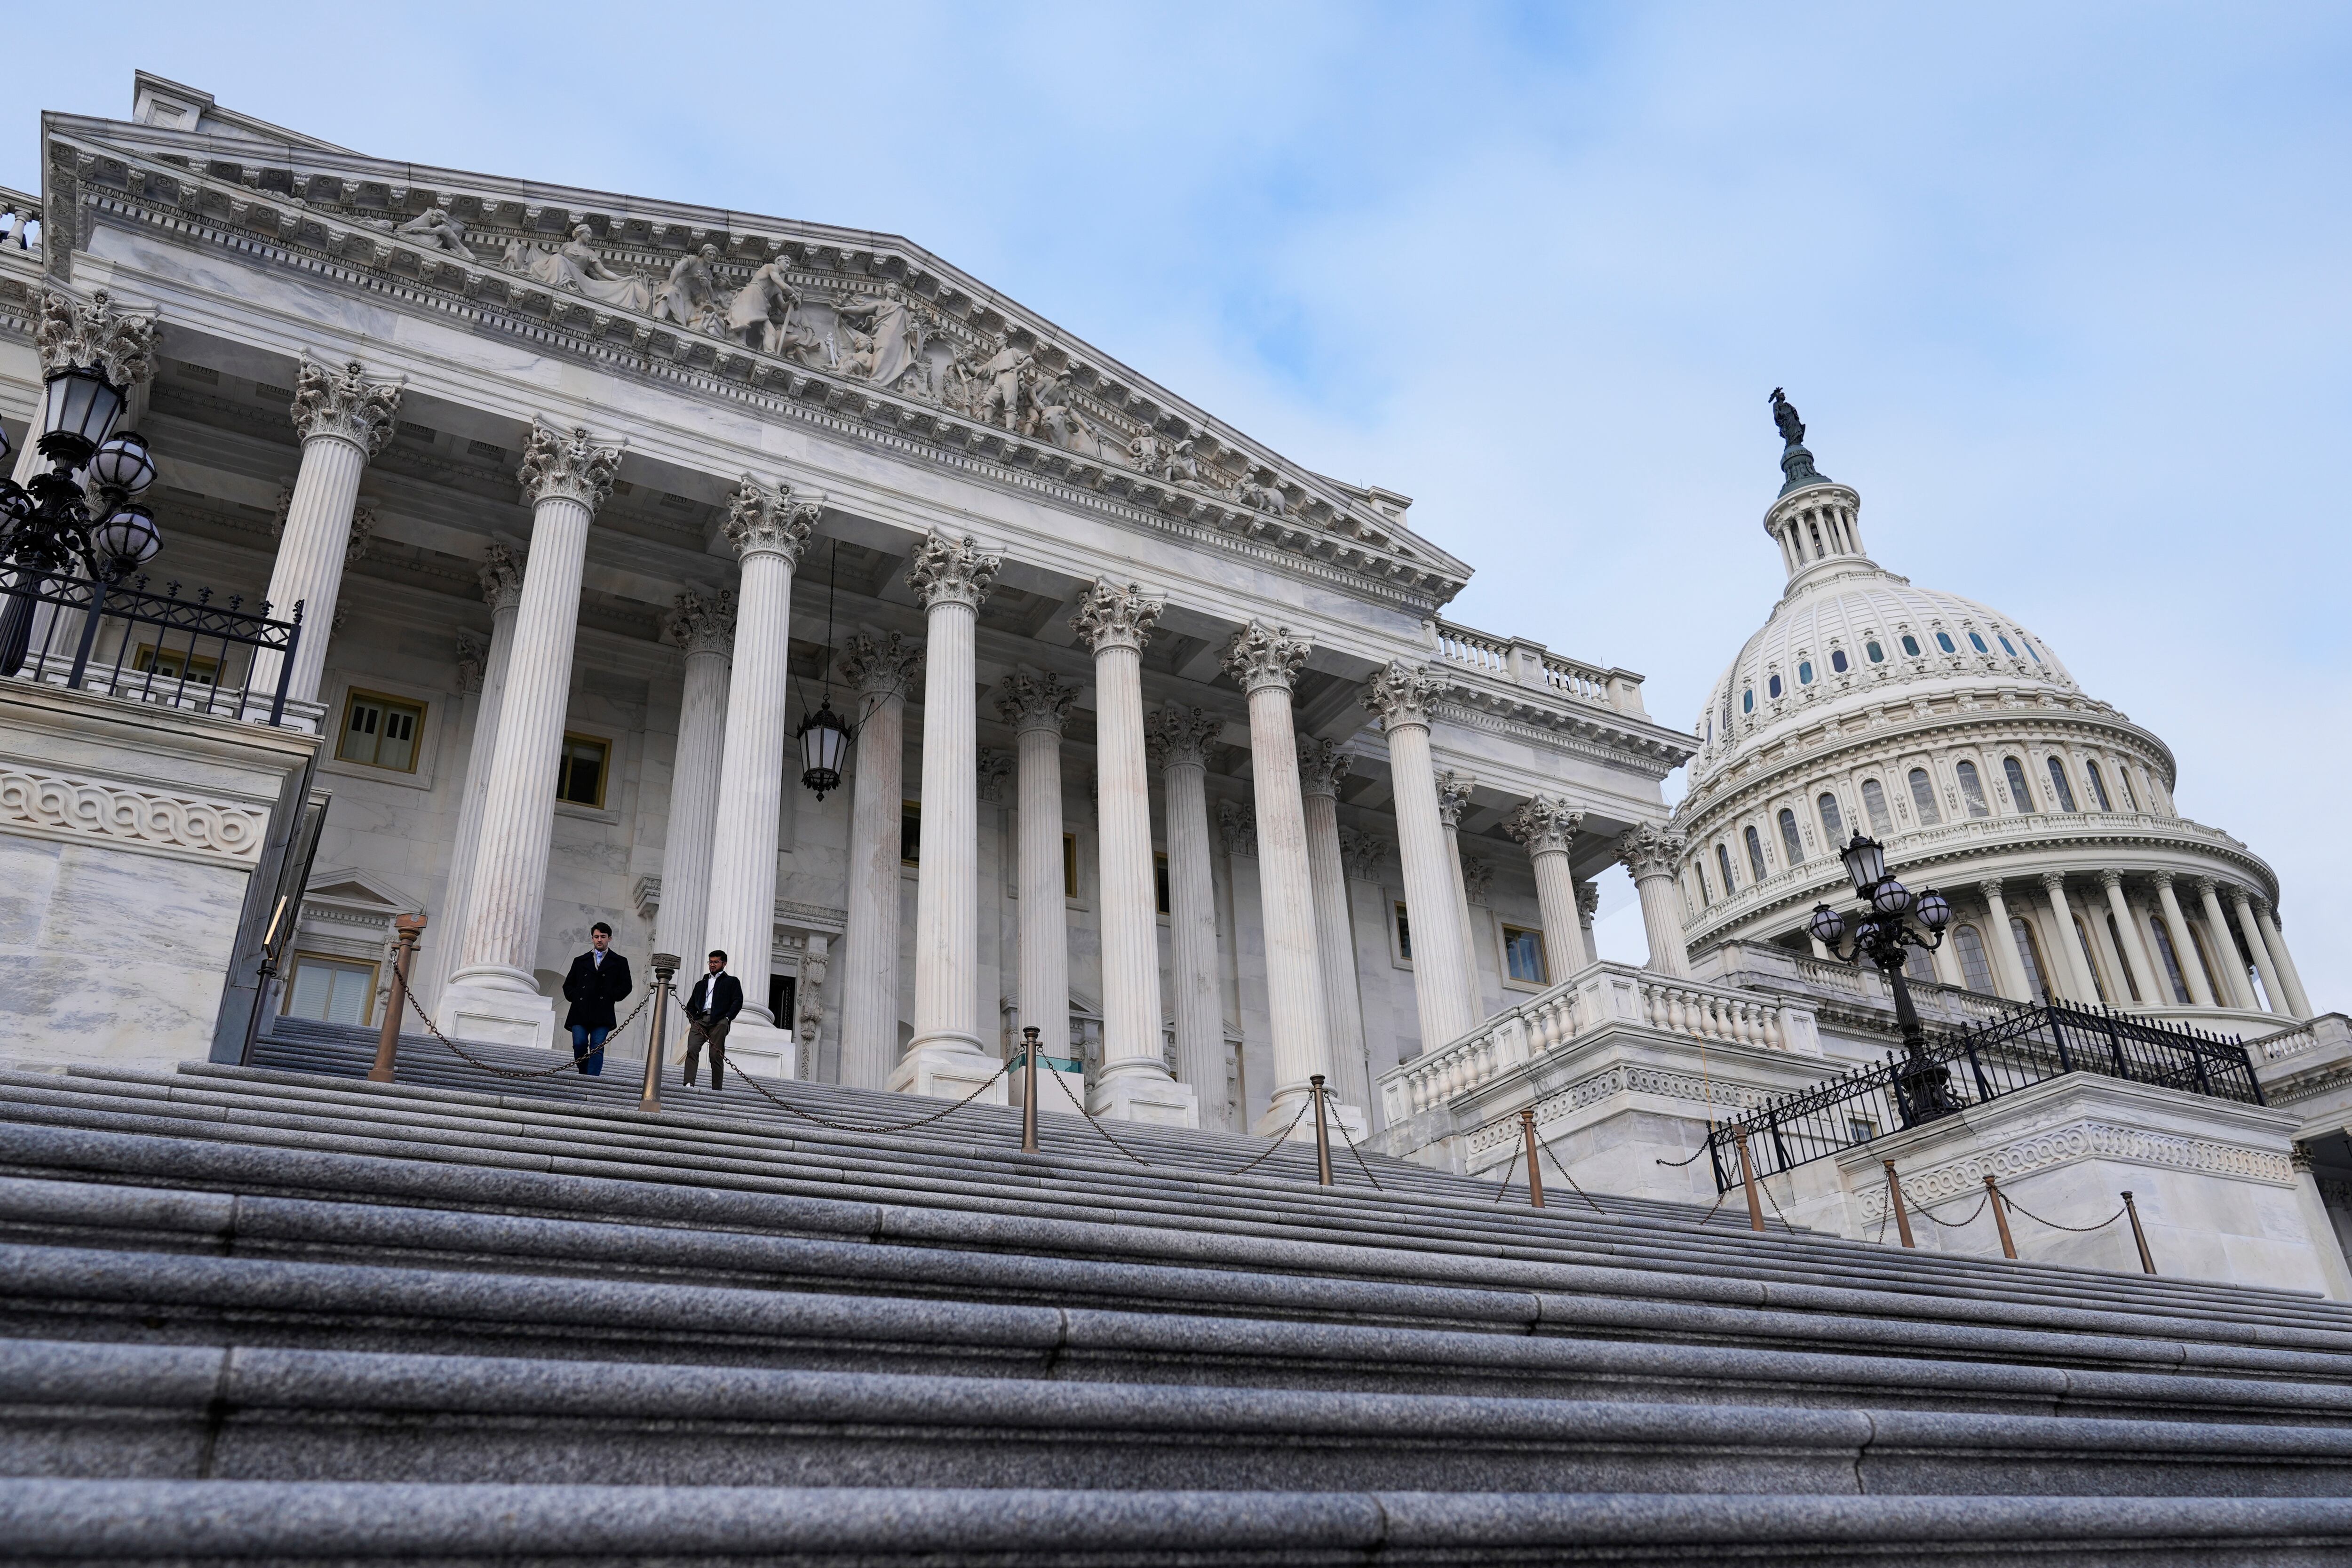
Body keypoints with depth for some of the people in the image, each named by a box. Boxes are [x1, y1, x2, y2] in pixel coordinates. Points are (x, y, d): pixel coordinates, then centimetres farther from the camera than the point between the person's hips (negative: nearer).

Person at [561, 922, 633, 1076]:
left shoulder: (619, 962, 15)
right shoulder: (580, 961, 23)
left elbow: (626, 986, 8)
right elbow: (568, 984, 23)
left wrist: (610, 997, -4)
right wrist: (575, 997, 5)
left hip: (602, 1013, -2)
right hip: (580, 1012, 2)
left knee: (597, 1047, -14)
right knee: (579, 1044, -12)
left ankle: (593, 1078, -23)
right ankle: (584, 1076, 4)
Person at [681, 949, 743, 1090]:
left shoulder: (732, 982, 18)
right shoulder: (701, 984, 32)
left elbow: (738, 1002, 4)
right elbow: (690, 1005, 27)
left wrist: (727, 1018, -10)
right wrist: (692, 1019, 7)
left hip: (719, 1021, -3)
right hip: (700, 1020, 4)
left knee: (716, 1056, -10)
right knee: (692, 1050, -18)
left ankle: (717, 1090, -9)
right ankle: (689, 1084, -28)